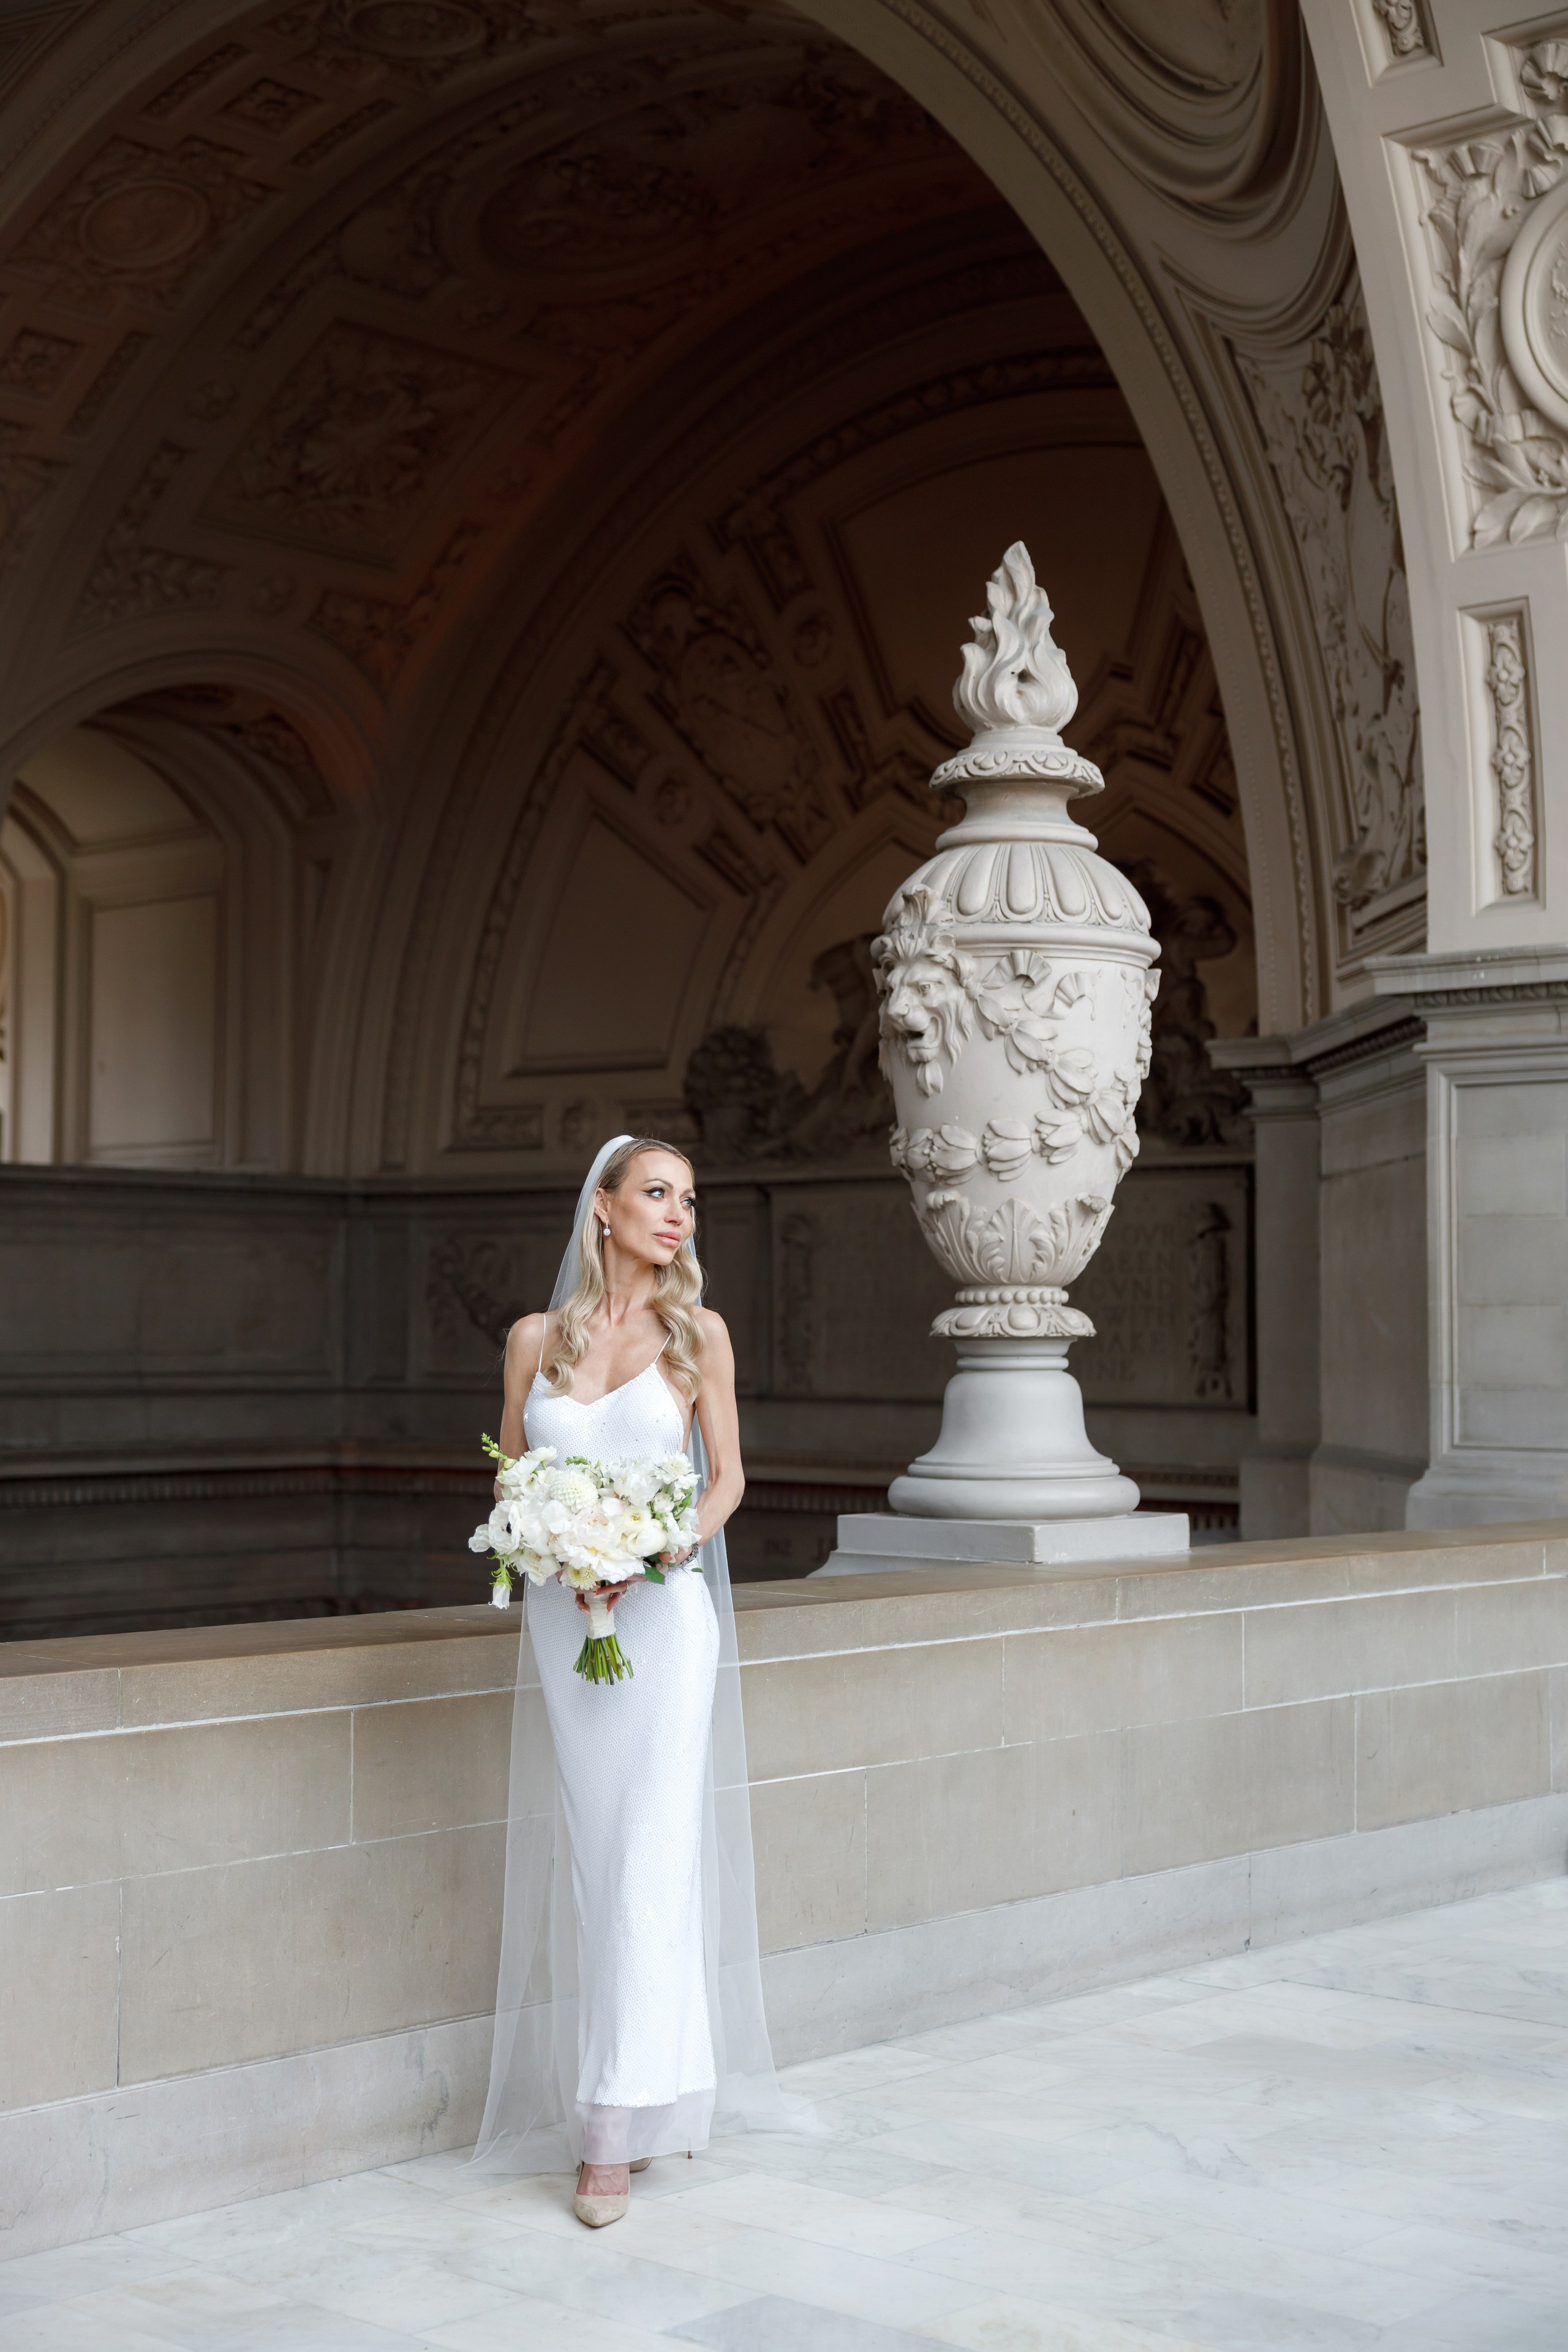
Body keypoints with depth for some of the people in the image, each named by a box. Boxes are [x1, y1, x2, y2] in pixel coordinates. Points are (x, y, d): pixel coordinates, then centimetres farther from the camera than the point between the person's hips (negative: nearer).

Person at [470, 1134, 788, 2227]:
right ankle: (668, 2087, 18)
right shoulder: (535, 1339, 6)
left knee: (652, 1859, -8)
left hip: (665, 1611, -2)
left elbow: (726, 1477, 3)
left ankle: (618, 2127, -5)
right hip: (563, 1614, 2)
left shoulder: (698, 1333, 2)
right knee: (593, 1857, 5)